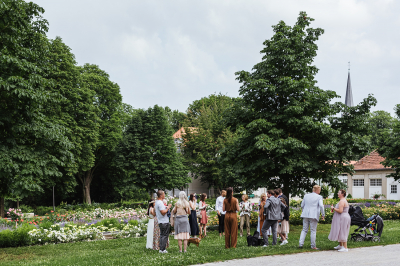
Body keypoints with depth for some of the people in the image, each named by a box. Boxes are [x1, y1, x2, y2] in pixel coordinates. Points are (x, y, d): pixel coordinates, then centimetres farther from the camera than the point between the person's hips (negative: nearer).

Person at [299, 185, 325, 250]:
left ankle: (300, 244, 0)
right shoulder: (319, 197, -2)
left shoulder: (306, 196, 11)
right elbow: (321, 206, -14)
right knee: (313, 231, 2)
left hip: (305, 215, 4)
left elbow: (302, 205, 15)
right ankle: (313, 246, 4)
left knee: (304, 230, 9)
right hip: (314, 216, -4)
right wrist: (323, 215, -6)